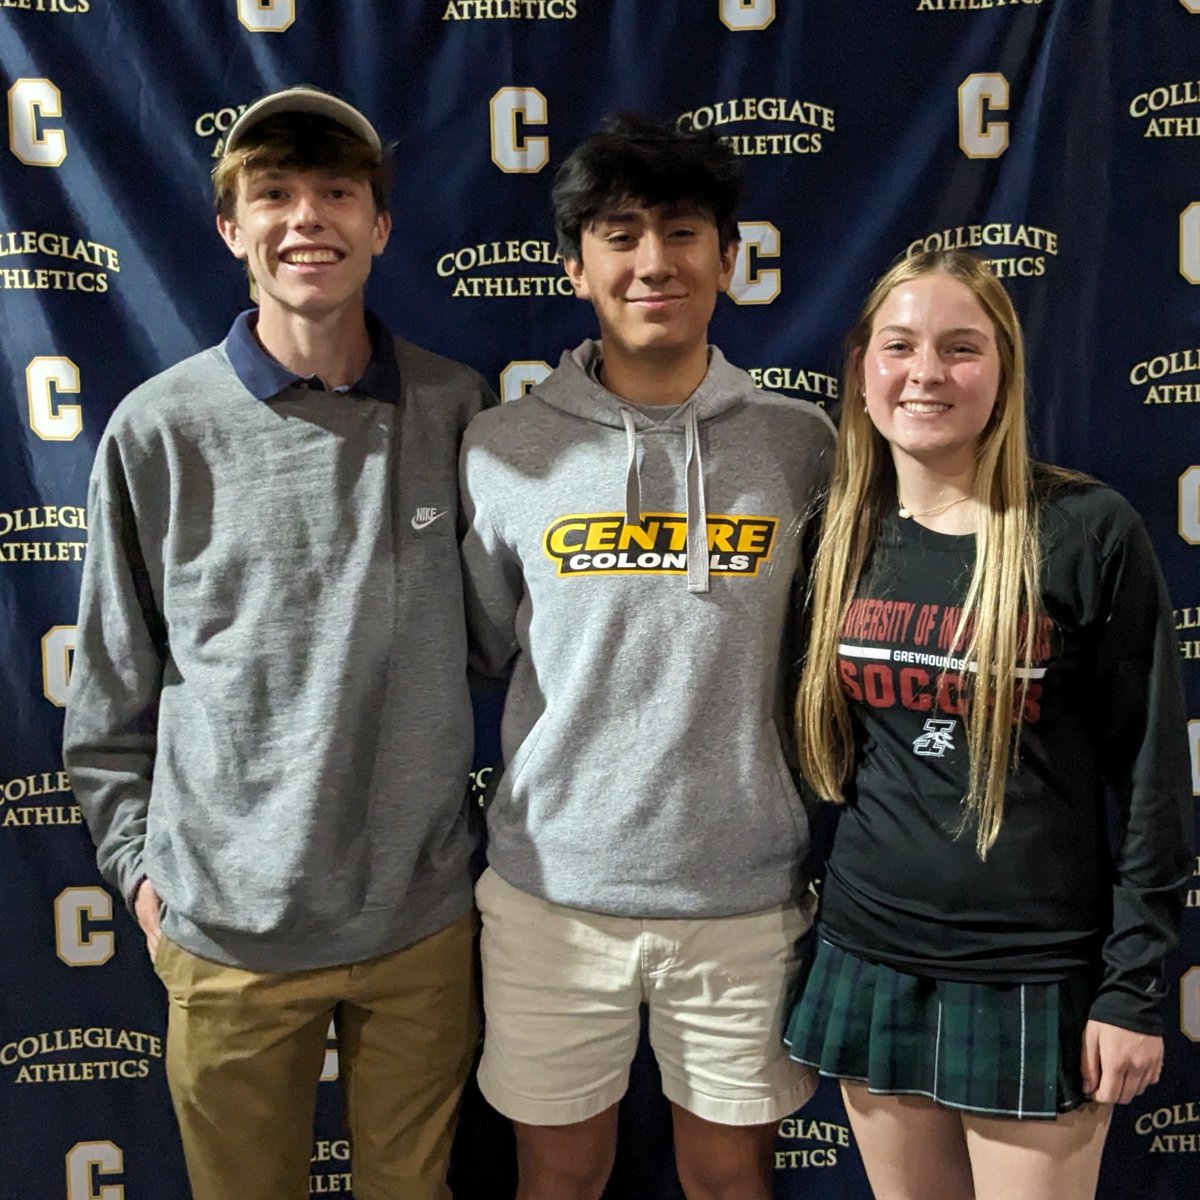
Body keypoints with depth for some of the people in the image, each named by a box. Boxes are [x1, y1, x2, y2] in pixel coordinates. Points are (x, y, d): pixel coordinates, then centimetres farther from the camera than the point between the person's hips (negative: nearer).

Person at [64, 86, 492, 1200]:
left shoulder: (455, 408, -3)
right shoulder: (158, 428, -6)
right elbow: (112, 689, 2)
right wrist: (141, 867, 1)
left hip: (422, 916, 2)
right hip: (227, 927, -1)